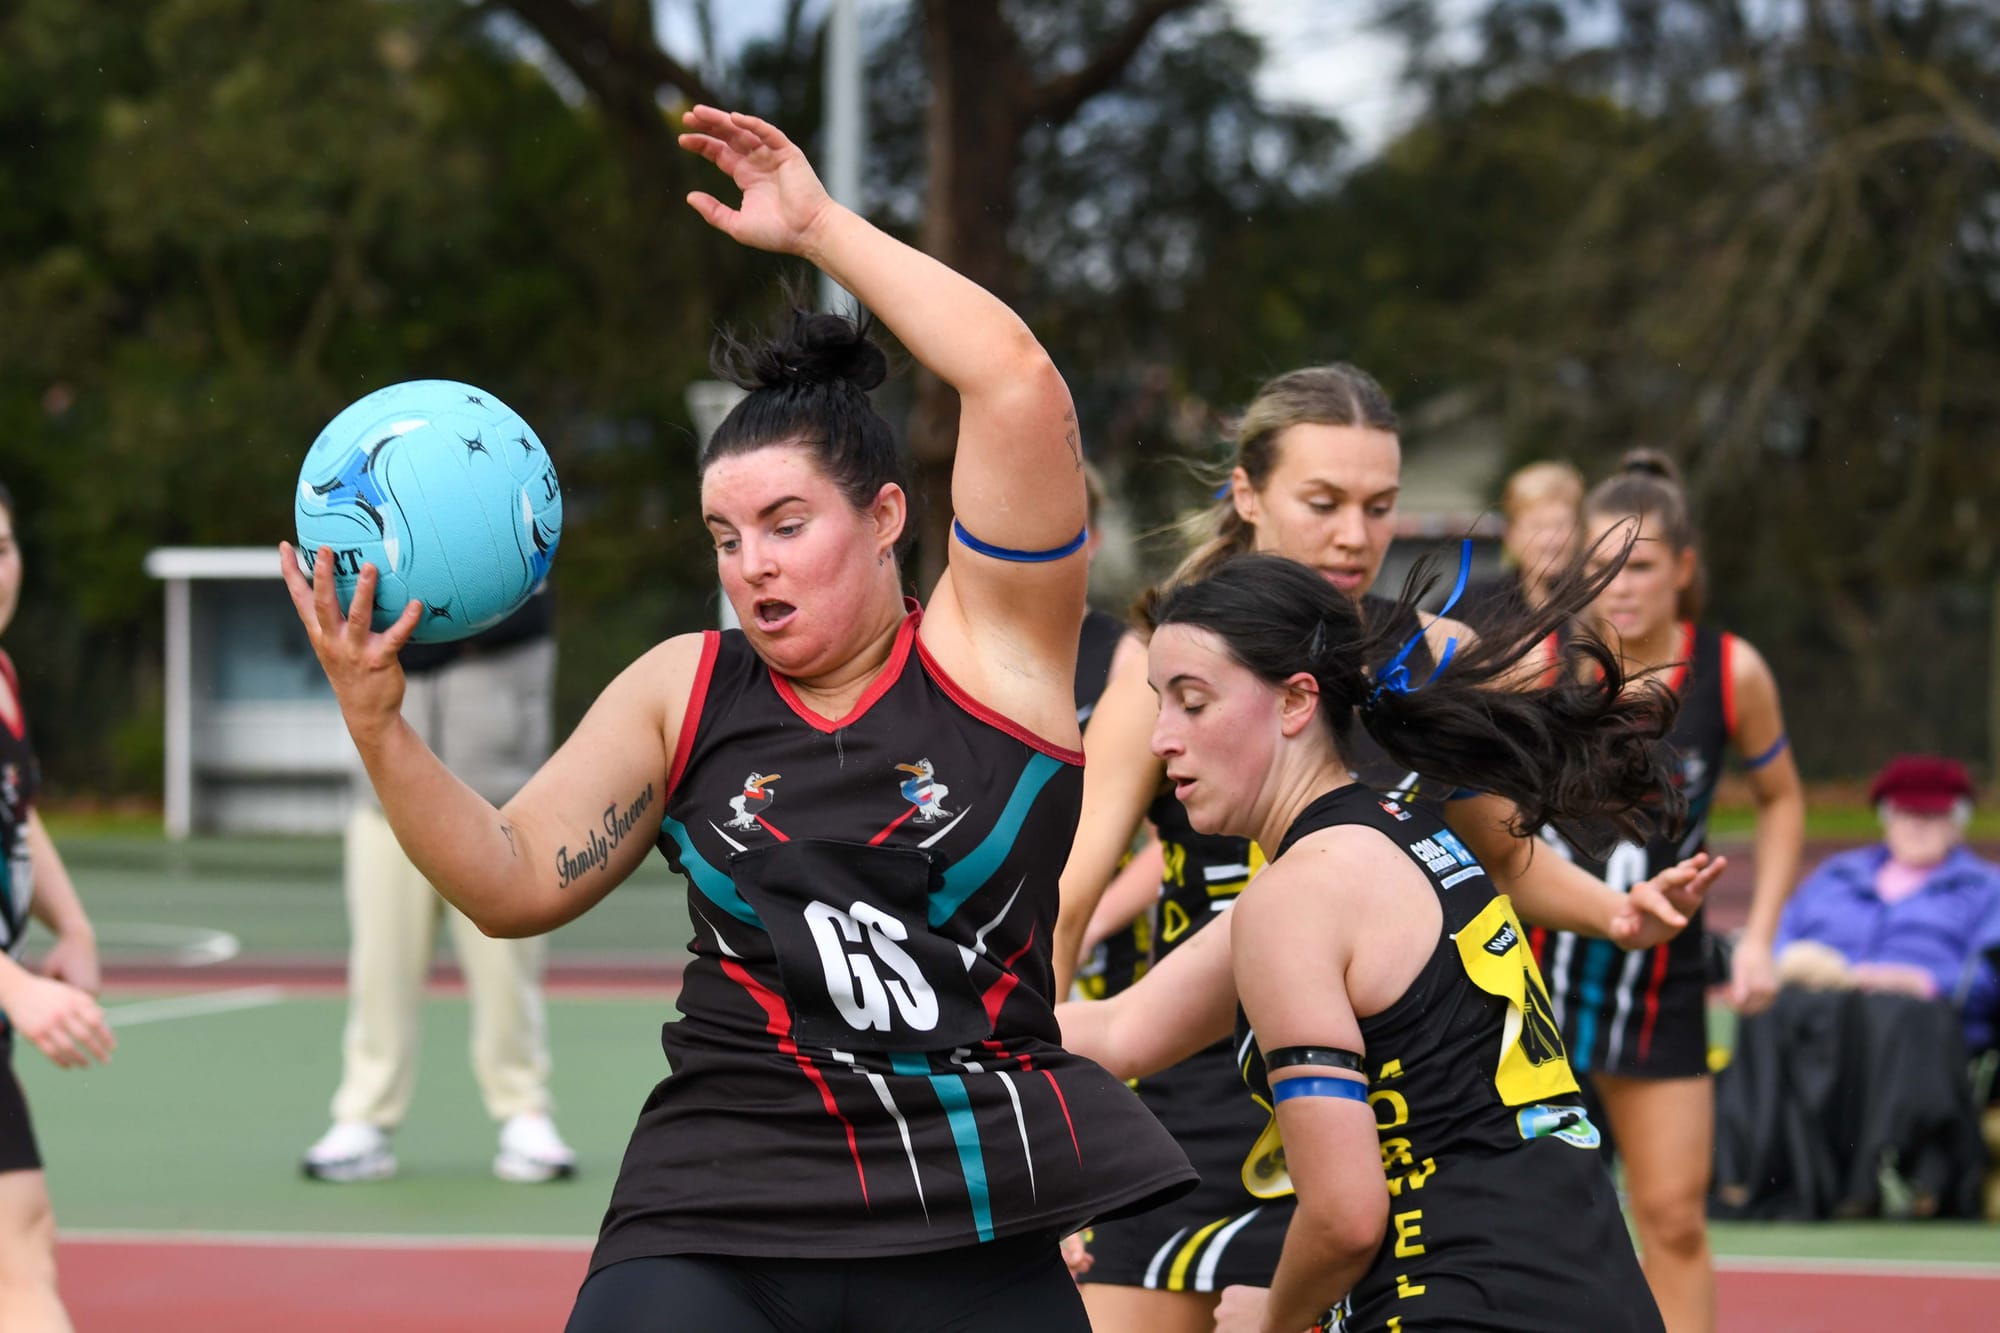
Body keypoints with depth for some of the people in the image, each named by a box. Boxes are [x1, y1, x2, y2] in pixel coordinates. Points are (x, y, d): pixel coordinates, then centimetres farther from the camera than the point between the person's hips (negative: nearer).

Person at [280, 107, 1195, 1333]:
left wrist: (818, 226, -6)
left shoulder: (989, 651, 0)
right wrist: (376, 723, -7)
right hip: (723, 1218, 1)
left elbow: (1017, 384, -11)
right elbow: (516, 885, 7)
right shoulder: (683, 692, 10)